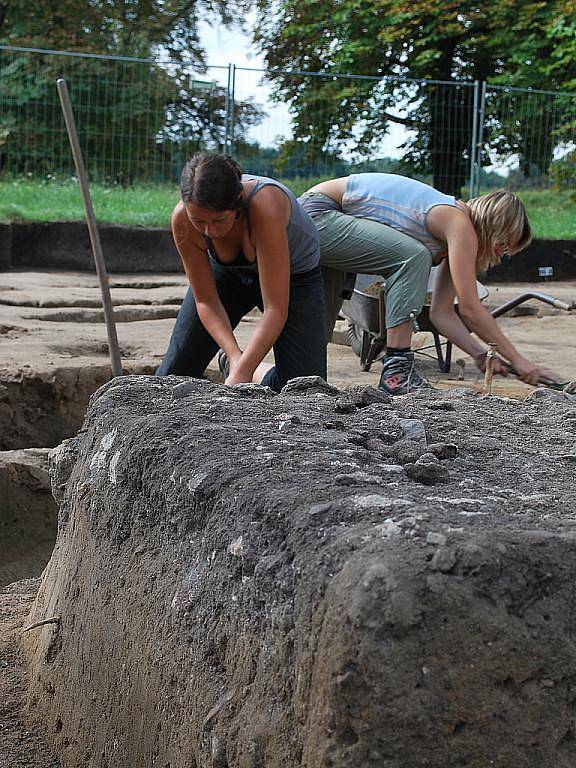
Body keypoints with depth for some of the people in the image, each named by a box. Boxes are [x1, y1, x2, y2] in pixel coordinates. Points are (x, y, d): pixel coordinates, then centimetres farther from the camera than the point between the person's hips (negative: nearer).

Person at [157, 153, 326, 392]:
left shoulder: (263, 206, -42)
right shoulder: (182, 220, -30)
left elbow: (276, 309, -41)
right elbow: (205, 300, -20)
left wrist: (241, 373, -45)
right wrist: (235, 356, -34)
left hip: (293, 274, -3)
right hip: (229, 271, 3)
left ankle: (258, 374, 16)